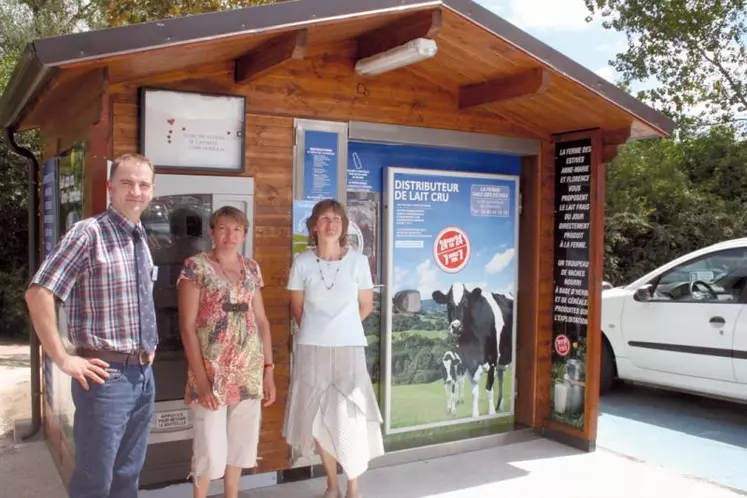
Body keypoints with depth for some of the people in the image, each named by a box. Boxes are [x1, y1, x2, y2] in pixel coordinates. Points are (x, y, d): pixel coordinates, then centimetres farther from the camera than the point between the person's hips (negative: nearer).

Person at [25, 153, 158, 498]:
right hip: (106, 375, -7)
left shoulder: (140, 239, 10)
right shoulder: (89, 233, -14)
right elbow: (38, 293, -19)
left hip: (144, 374, 7)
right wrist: (63, 359, -18)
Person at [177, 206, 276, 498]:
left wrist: (269, 370, 7)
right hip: (212, 373, -5)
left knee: (241, 445, 13)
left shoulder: (251, 269, 10)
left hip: (249, 372, 5)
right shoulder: (196, 266, -5)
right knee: (210, 450, 0)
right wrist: (201, 379, -16)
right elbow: (187, 326, -9)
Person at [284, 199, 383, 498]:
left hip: (349, 349, -1)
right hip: (312, 350, 1)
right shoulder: (302, 262, -4)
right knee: (318, 419, 9)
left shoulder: (358, 261, -5)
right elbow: (297, 308, 9)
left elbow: (366, 306, 7)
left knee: (350, 418, -2)